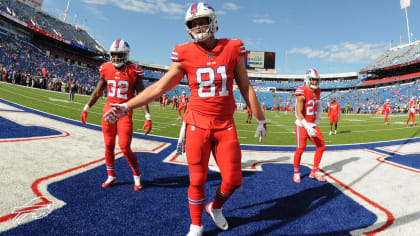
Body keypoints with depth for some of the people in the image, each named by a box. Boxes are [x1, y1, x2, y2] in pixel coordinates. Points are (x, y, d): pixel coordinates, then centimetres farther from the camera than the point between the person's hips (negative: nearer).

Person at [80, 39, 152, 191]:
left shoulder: (134, 71, -7)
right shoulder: (106, 69, 4)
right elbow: (97, 92, 14)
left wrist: (148, 117, -13)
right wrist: (86, 108, 12)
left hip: (125, 114, -4)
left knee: (125, 148, -7)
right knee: (109, 146, 10)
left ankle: (137, 175, 17)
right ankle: (111, 177, 28)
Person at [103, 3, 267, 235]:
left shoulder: (232, 49, 0)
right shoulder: (185, 55, -3)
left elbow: (246, 88, 7)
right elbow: (159, 87, 0)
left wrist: (261, 119, 12)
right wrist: (126, 106, -5)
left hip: (225, 126, 2)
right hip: (197, 124, -1)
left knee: (233, 180, 3)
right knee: (197, 180, 7)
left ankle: (215, 208, 38)